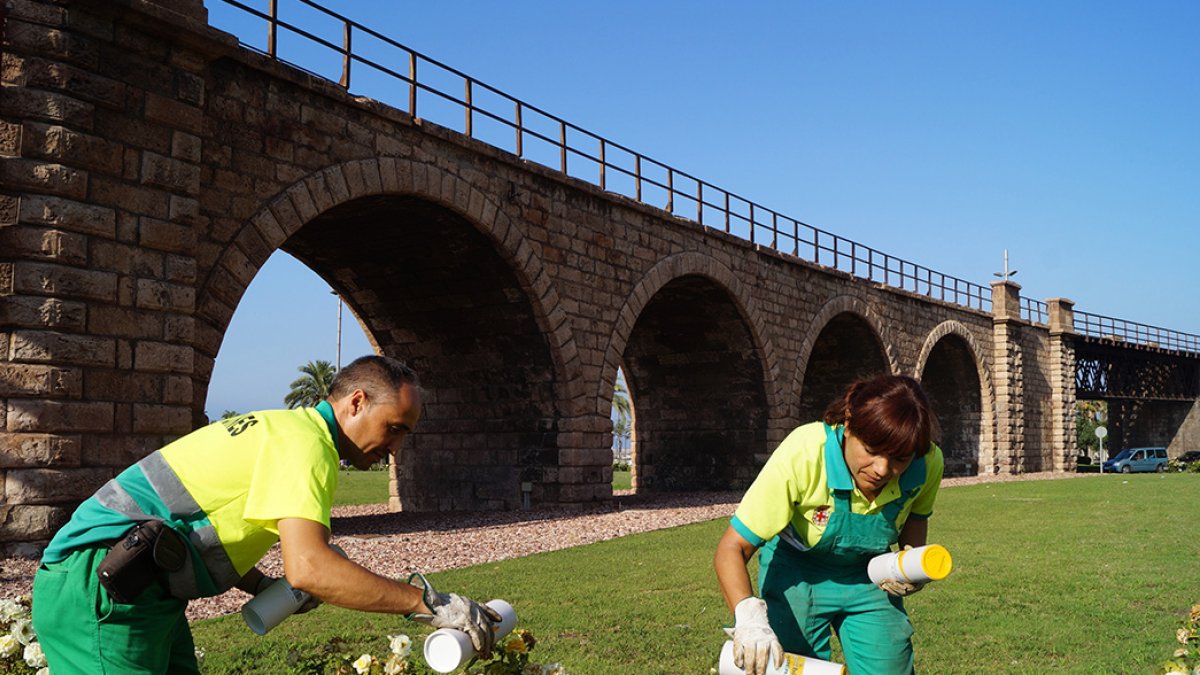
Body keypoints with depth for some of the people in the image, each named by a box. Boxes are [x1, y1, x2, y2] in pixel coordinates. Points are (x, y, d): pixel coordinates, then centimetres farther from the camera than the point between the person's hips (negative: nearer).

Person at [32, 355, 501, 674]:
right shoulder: (306, 442, -16)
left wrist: (265, 588, 8)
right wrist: (427, 603, -25)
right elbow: (308, 566, -31)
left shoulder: (281, 429, 16)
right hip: (99, 588, -10)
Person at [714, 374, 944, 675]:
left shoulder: (928, 464, -23)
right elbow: (732, 548, -33)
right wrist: (749, 617, -50)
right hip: (796, 573, -3)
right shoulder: (801, 456, -36)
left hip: (868, 575, 3)